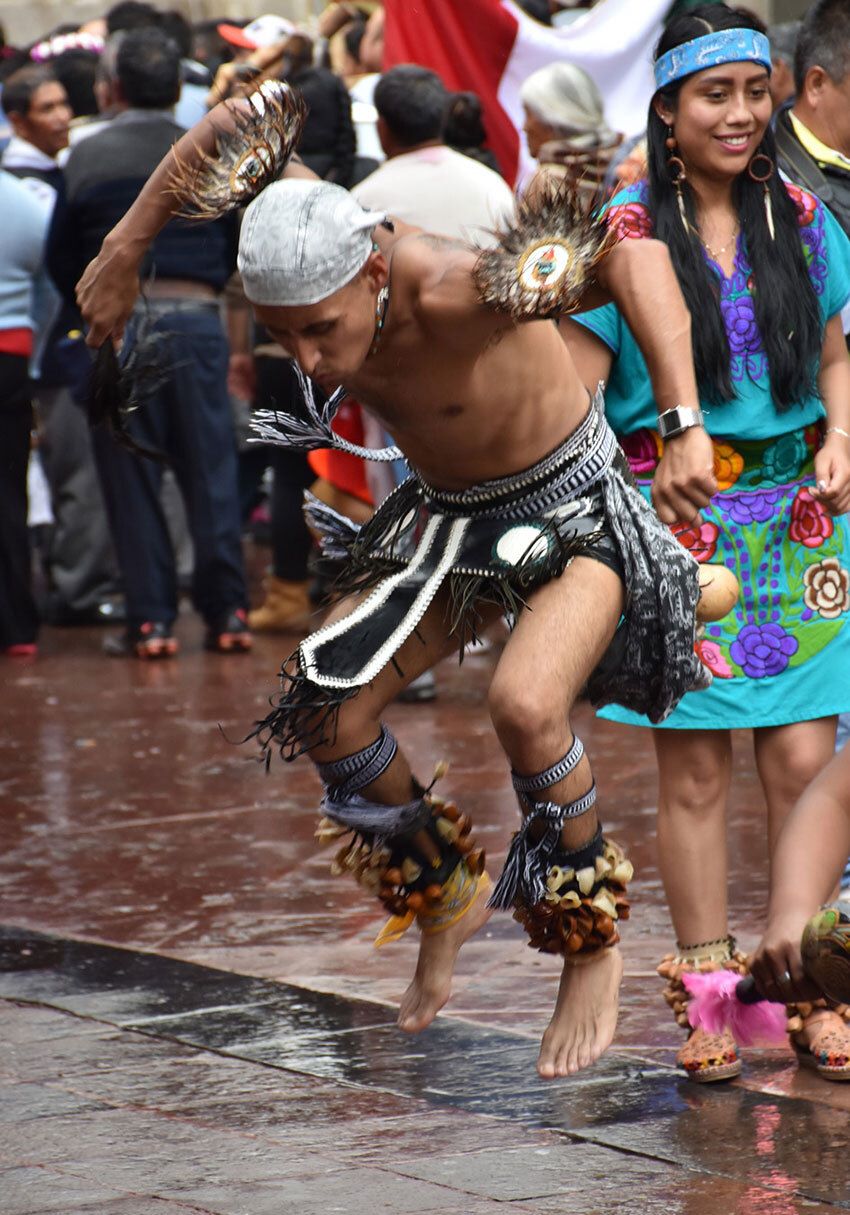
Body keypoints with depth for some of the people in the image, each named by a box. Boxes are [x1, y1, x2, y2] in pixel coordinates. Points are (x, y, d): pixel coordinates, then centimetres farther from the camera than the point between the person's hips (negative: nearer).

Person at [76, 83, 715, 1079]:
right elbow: (242, 119, -3)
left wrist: (684, 431, -55)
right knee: (324, 709, -9)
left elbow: (629, 255, -47)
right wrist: (123, 251, 0)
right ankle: (443, 896, 17)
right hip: (448, 517, 7)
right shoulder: (307, 250, -20)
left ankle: (589, 946, -8)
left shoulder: (450, 289, -38)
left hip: (575, 511, -7)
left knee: (524, 706, -32)